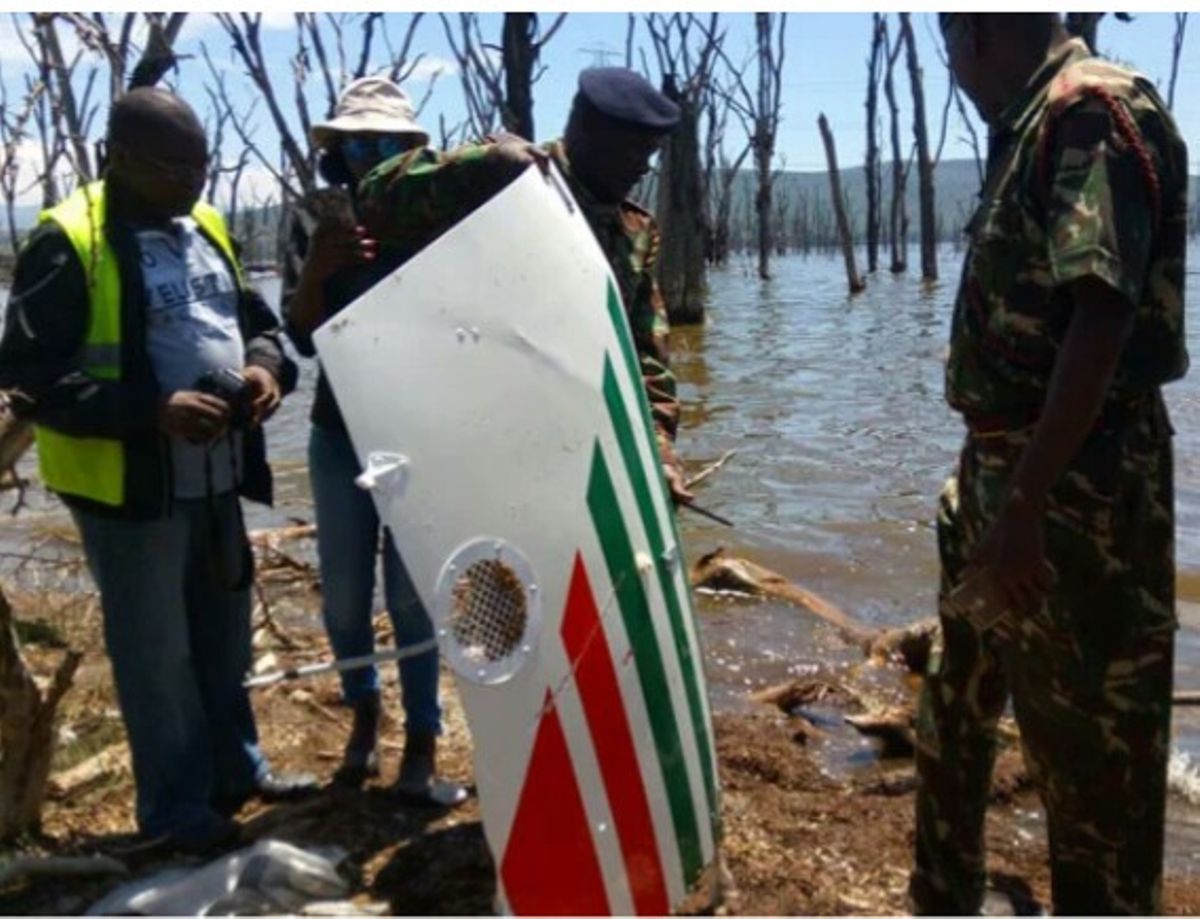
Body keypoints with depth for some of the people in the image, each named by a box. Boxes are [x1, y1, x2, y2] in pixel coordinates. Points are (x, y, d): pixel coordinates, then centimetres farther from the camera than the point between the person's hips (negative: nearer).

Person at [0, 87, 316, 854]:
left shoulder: (205, 227, 9)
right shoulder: (69, 242, -14)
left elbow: (251, 314, 19)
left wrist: (264, 364, -4)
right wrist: (153, 409, -25)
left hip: (215, 475, 7)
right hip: (131, 485, -7)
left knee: (226, 635, 19)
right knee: (157, 652, 6)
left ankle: (238, 769, 37)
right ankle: (175, 807, 23)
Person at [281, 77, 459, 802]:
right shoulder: (319, 225, 1)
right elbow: (303, 337, -5)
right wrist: (317, 270, -22)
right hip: (341, 436, 2)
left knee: (412, 597, 1)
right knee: (343, 596, 10)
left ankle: (423, 744, 15)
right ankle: (364, 709, 36)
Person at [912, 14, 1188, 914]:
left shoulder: (1094, 111, -13)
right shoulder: (1031, 130, 16)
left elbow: (1102, 316, -24)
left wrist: (1026, 502, -26)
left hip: (1074, 489, -10)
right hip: (1001, 469, 11)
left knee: (1091, 750, 2)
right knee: (956, 707, 22)